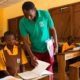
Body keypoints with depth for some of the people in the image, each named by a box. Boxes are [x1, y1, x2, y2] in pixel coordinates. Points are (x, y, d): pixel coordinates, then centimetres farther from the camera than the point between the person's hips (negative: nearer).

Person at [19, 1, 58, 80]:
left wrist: (55, 43, -14)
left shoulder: (45, 14, -17)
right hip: (35, 51, 1)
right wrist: (31, 56, -21)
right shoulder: (22, 22, -16)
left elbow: (52, 29, -4)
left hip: (48, 49, -1)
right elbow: (25, 41, -13)